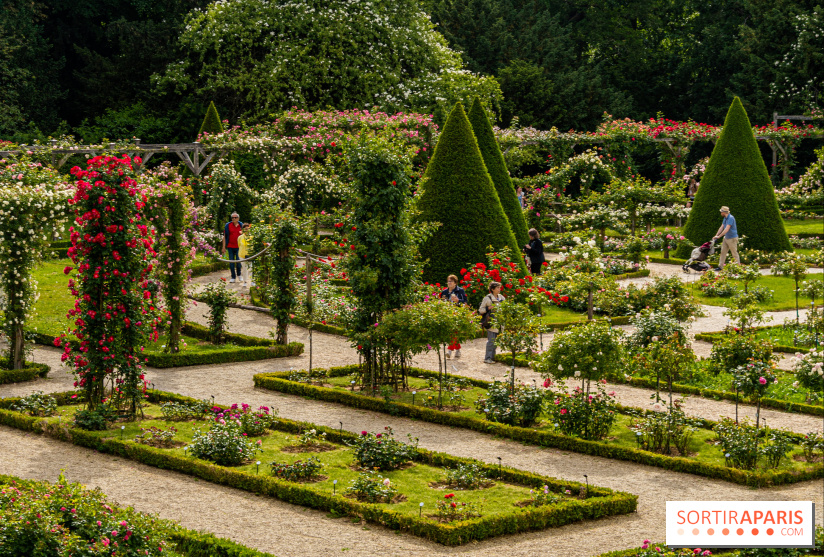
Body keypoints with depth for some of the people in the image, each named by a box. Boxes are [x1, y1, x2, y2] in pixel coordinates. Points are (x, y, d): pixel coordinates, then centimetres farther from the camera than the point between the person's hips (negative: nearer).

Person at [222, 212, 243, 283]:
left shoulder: (241, 225, 4)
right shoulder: (228, 225, 1)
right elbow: (224, 236, 4)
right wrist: (224, 247, 1)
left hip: (238, 247, 0)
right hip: (230, 247, 0)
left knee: (238, 261, 0)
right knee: (231, 262, 2)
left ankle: (239, 274, 25)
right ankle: (233, 277, 12)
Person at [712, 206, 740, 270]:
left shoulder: (731, 218, -22)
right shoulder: (725, 218, 9)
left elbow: (726, 229, -27)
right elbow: (721, 227, 11)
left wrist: (719, 236, -24)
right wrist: (716, 235, 2)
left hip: (732, 238, -9)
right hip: (726, 238, 9)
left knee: (734, 253, -2)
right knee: (723, 252, 8)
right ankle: (720, 266, 12)